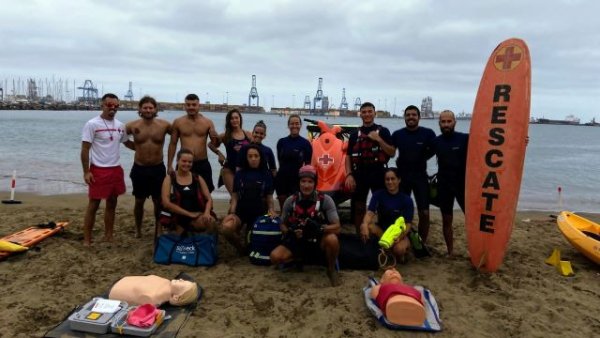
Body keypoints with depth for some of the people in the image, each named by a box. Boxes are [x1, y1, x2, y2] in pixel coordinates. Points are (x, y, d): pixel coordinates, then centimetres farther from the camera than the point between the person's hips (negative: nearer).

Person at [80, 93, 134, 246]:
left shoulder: (120, 125, 8)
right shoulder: (92, 124, -9)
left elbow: (127, 142, 25)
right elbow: (85, 149, -10)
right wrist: (86, 172, -15)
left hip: (116, 169, 6)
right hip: (98, 170, -6)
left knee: (111, 204, 13)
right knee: (93, 205, 1)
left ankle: (108, 236, 25)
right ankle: (87, 239, 11)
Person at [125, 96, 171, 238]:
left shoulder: (164, 125, -6)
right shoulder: (132, 125, -5)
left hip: (158, 169, 0)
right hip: (139, 169, 0)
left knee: (158, 201, 10)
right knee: (139, 201, 12)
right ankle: (138, 229, 30)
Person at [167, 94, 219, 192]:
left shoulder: (207, 122, 0)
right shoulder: (178, 122, 1)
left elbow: (216, 144, 5)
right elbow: (173, 144, 6)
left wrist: (216, 138, -20)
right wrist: (169, 165, 3)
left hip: (203, 164, 0)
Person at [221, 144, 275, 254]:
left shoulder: (266, 175, 1)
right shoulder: (239, 174, 1)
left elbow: (269, 197, 6)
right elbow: (234, 197, 2)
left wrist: (271, 210, -12)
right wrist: (232, 213, -12)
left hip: (259, 213, 1)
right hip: (240, 210, -1)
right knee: (226, 227, -31)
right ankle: (241, 246, 0)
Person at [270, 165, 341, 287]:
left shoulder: (325, 200, -13)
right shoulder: (290, 201, -6)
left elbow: (336, 227, -15)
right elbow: (283, 225, 5)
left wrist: (320, 228, -34)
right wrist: (290, 232, -18)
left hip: (319, 241, -2)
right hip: (298, 242, 2)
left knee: (332, 239, -35)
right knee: (275, 256, -22)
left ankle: (331, 269, -4)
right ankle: (300, 260, 11)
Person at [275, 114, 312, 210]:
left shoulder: (305, 143, -3)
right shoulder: (281, 142, 4)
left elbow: (308, 165, -2)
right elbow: (280, 160, 12)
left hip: (297, 179, -2)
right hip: (282, 178, 3)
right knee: (283, 208, 10)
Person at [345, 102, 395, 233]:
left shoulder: (383, 131, 4)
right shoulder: (355, 134, 11)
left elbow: (392, 152, -2)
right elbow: (348, 157, 8)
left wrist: (379, 140, -13)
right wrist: (349, 175, -5)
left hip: (378, 173, -2)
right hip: (359, 174, 3)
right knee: (358, 208, 8)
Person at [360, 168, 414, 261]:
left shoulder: (406, 199, -11)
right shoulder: (378, 194, -7)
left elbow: (408, 224, -13)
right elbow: (370, 212, -21)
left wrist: (400, 236, -33)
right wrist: (365, 225, -43)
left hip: (399, 232, -2)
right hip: (382, 229, 2)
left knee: (399, 249, -36)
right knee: (366, 227, -30)